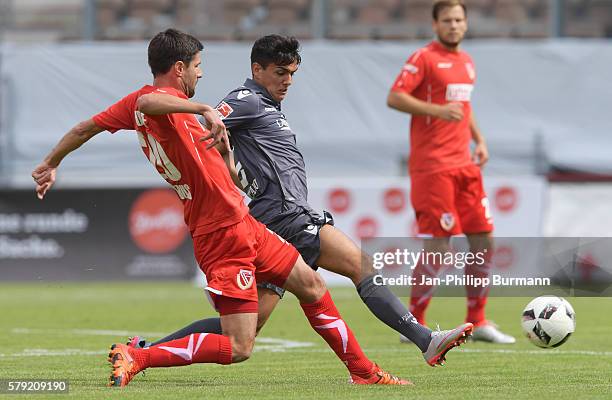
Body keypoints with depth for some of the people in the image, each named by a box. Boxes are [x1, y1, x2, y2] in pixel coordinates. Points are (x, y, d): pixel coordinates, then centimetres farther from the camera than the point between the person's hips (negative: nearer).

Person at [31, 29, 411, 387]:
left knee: (312, 285, 18)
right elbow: (148, 102, -43)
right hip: (225, 234, -11)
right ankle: (135, 358, -8)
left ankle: (364, 372, 29)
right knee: (238, 348, -12)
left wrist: (51, 164, 32)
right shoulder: (161, 98, -17)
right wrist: (204, 109, -50)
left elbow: (85, 127, 18)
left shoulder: (135, 104, 10)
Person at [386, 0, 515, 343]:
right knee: (440, 246, -10)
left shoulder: (467, 61, 17)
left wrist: (479, 140, 16)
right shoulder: (424, 58, -7)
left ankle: (477, 322, 16)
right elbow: (394, 98, -14)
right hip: (432, 166, -8)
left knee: (484, 240, 6)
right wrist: (437, 110, -24)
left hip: (464, 165, 8)